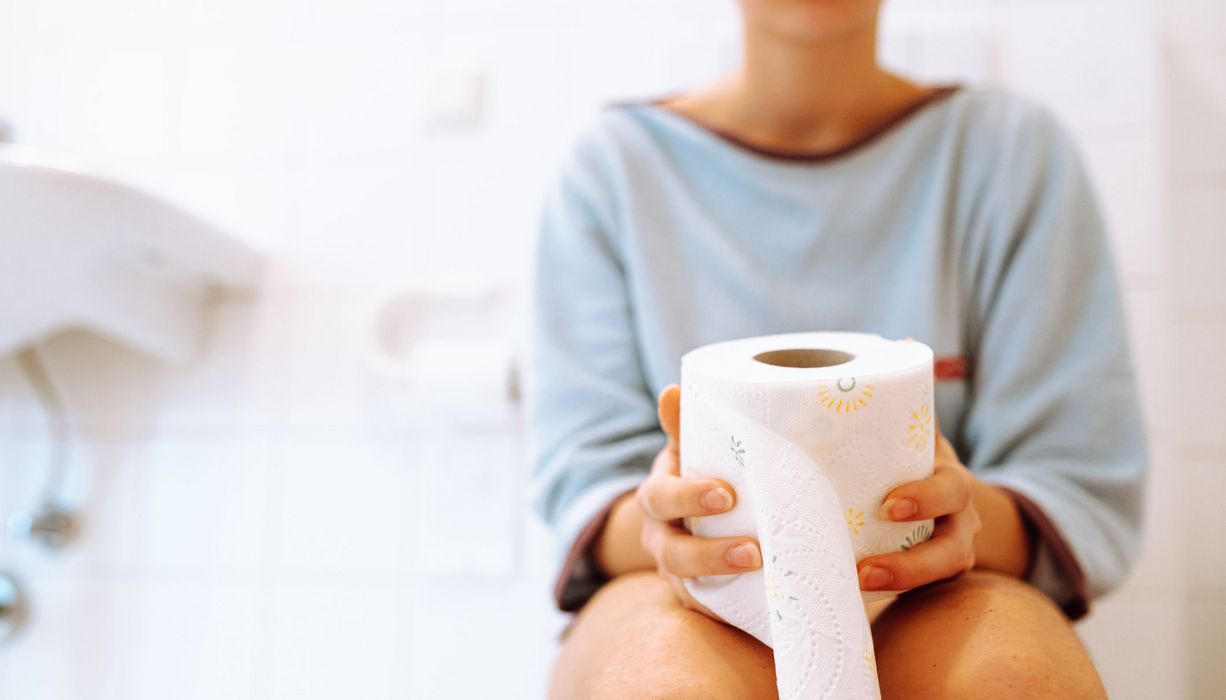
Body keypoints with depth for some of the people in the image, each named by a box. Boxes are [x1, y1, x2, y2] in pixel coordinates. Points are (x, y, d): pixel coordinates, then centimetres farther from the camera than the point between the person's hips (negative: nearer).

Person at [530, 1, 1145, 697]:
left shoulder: (1012, 147, 4)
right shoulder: (612, 164, 3)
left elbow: (1091, 490, 0)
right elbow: (583, 478, -3)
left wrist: (971, 516, -23)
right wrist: (652, 522, -26)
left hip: (919, 607, 2)